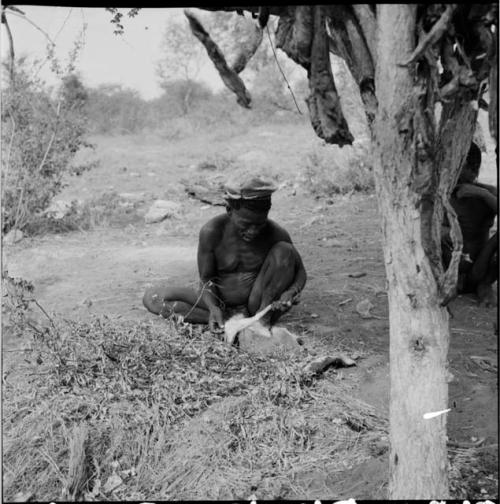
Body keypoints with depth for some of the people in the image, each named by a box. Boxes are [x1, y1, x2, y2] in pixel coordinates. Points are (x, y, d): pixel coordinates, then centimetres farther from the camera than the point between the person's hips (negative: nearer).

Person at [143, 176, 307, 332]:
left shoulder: (276, 234, -15)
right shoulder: (211, 231, -18)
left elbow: (300, 271, -2)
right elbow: (206, 279, -10)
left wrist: (291, 292, -25)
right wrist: (213, 307, -31)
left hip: (259, 302, 0)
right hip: (221, 302, 1)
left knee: (284, 250, -21)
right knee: (152, 297, -17)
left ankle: (263, 319, -19)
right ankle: (231, 319, -22)